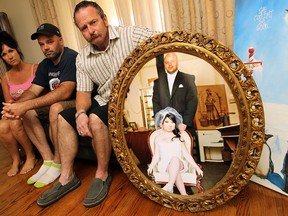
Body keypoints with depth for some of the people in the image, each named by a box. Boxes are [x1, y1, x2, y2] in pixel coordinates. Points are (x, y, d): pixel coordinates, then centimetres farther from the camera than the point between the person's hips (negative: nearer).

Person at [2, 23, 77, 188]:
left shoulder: (71, 57, -17)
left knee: (56, 108, -34)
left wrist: (26, 105, -32)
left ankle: (58, 163, -15)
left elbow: (65, 92, -29)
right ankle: (48, 160, -4)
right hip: (58, 103, 8)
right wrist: (17, 105, -20)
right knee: (27, 112, -4)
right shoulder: (45, 65, 10)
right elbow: (33, 91, 3)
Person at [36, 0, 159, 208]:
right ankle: (67, 177, 11)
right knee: (64, 118, 3)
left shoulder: (131, 34, -10)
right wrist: (81, 112, -21)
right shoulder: (82, 58, 3)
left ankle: (102, 175, -6)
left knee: (96, 119, -31)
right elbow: (83, 91, 0)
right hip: (104, 101, 7)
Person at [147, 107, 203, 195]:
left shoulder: (179, 138, 13)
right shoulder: (158, 139, 11)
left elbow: (186, 154, 11)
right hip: (164, 166, -1)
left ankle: (169, 186, -43)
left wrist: (196, 167, 3)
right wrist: (151, 166, -12)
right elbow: (156, 155, 7)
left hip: (179, 164, 1)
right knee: (176, 172, -36)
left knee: (175, 159, -36)